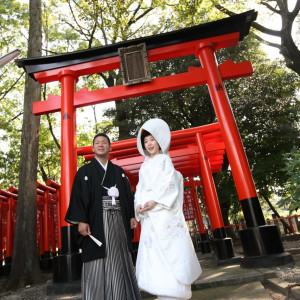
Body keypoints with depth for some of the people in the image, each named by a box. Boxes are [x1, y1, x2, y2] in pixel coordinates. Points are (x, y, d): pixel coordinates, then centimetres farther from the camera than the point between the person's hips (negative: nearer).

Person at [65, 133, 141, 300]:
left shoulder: (119, 171, 15)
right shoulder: (85, 171, 6)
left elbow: (128, 194, 13)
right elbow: (78, 196, -3)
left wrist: (132, 216, 2)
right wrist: (81, 220, -14)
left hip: (118, 221, 3)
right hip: (97, 222, -3)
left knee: (120, 261, 8)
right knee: (98, 265, -1)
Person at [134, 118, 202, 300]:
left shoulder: (164, 159, 4)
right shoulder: (145, 166, 19)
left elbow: (169, 184, -8)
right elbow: (140, 188, 15)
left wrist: (155, 201, -19)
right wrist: (139, 204, -3)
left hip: (164, 213, -5)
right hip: (148, 216, 6)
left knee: (170, 251, -6)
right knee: (153, 254, 5)